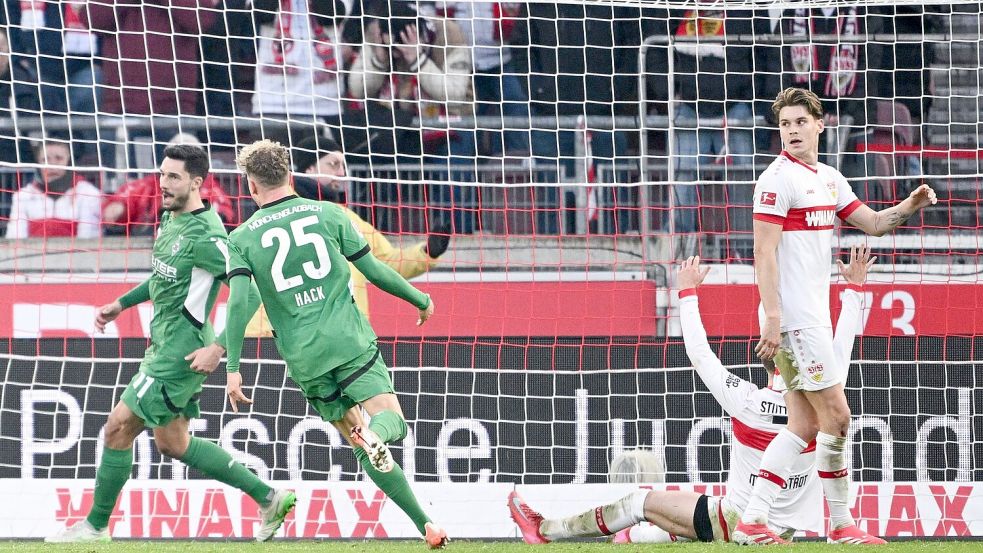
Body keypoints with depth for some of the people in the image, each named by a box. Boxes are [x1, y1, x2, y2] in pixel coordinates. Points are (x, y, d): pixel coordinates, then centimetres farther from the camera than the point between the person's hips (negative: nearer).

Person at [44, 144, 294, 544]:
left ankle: (96, 527, 8)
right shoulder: (170, 221, 9)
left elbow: (248, 292, -26)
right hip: (163, 346, 10)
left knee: (119, 428, -5)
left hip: (180, 349, -10)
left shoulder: (205, 234, -21)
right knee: (173, 443, 16)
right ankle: (269, 499, 20)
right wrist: (120, 304, 26)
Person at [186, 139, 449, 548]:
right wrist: (421, 300, 21)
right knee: (391, 419, -2)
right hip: (350, 341, -1)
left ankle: (425, 523, 0)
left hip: (304, 359, 1)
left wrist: (232, 367, -7)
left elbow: (240, 302, -9)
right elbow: (374, 271, 6)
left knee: (355, 437, 11)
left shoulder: (242, 238, 3)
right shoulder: (328, 214, 4)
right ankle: (376, 435, -41)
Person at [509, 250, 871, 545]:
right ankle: (632, 537, 51)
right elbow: (842, 347, 3)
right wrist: (855, 287, 13)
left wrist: (688, 291, 6)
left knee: (643, 503, 14)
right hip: (787, 531, 4)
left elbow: (699, 352, -5)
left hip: (736, 522, -4)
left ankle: (545, 530, 24)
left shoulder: (746, 401, -18)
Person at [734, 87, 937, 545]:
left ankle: (751, 523, 4)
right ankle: (841, 525, 3)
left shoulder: (829, 179, 15)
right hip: (793, 317, -9)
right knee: (836, 415, -7)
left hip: (814, 315, 9)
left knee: (804, 426, 6)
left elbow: (872, 223, 22)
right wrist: (772, 318, -22)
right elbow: (764, 252, -16)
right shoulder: (777, 179, -11)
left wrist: (910, 206, 2)